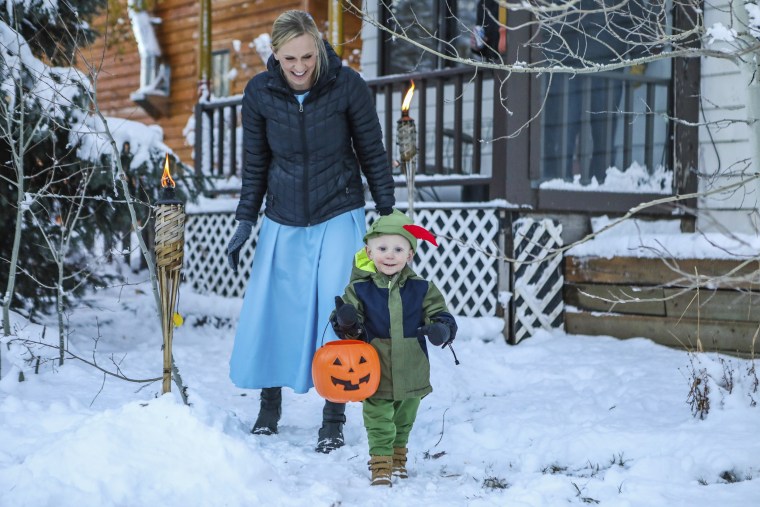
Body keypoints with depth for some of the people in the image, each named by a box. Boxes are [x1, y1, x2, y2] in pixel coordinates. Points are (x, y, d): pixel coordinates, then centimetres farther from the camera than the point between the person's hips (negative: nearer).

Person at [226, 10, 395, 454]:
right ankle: (270, 402, 24)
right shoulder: (259, 93, -7)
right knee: (267, 312, 2)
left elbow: (372, 153, -3)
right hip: (283, 221, 2)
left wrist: (388, 214, -1)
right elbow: (256, 163, 4)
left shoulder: (347, 85, -13)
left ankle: (334, 417, 4)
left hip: (339, 217, -2)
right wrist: (246, 221, 3)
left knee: (335, 312, -9)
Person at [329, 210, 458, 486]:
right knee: (378, 421, 1)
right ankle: (381, 463, 14)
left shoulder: (420, 288, -2)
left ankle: (398, 458, 39)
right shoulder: (359, 289, -7)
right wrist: (346, 321, -29)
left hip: (411, 372, 3)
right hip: (375, 371, -3)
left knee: (404, 421, 20)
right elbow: (351, 326, -5)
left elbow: (439, 313, 2)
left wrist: (442, 328, -20)